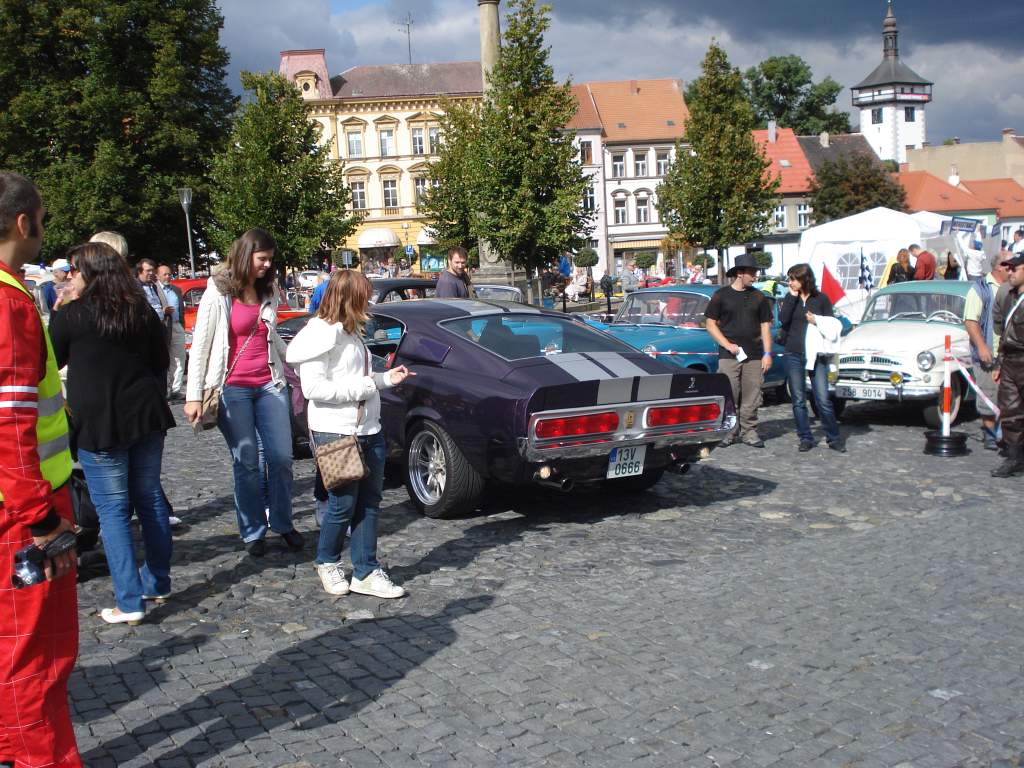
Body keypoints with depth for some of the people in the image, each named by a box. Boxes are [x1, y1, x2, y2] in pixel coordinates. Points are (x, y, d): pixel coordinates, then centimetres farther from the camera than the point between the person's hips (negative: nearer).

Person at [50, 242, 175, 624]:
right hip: (146, 418, 5)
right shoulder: (141, 310, 6)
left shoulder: (70, 316, -10)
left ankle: (129, 602, 0)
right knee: (150, 497, 15)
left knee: (112, 509, 0)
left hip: (98, 424, -5)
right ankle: (158, 582, 26)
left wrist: (57, 316, 15)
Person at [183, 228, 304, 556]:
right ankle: (253, 532, 13)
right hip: (233, 390, -4)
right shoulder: (218, 293, -5)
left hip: (269, 385, 5)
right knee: (246, 462, 0)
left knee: (281, 457, 3)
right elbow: (199, 346, -6)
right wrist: (193, 396, -10)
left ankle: (283, 523, 19)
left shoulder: (268, 292, 10)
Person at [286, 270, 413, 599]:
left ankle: (366, 572, 16)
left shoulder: (351, 332, 14)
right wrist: (362, 385, -18)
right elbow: (313, 388, -20)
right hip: (335, 433, -8)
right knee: (343, 505, 2)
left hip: (369, 431, 8)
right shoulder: (320, 334, -13)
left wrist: (385, 378, 7)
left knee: (369, 503, 9)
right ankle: (327, 562, 26)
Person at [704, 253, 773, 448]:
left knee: (751, 397, 3)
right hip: (728, 356, -2)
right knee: (728, 395, -5)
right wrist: (727, 344, -9)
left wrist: (767, 354, 3)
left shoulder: (758, 297, 10)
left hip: (754, 356, 3)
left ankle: (749, 432, 12)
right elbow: (711, 324, 2)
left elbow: (765, 326, 10)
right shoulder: (721, 296, 2)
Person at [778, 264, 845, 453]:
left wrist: (817, 321, -11)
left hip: (816, 355, -2)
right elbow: (783, 319, -9)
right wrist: (792, 297, -7)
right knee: (798, 400, 4)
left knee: (823, 399, -5)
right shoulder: (789, 299, 9)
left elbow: (833, 325, 5)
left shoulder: (821, 299, 4)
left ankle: (834, 438, 5)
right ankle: (805, 438, 12)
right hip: (794, 354, 3)